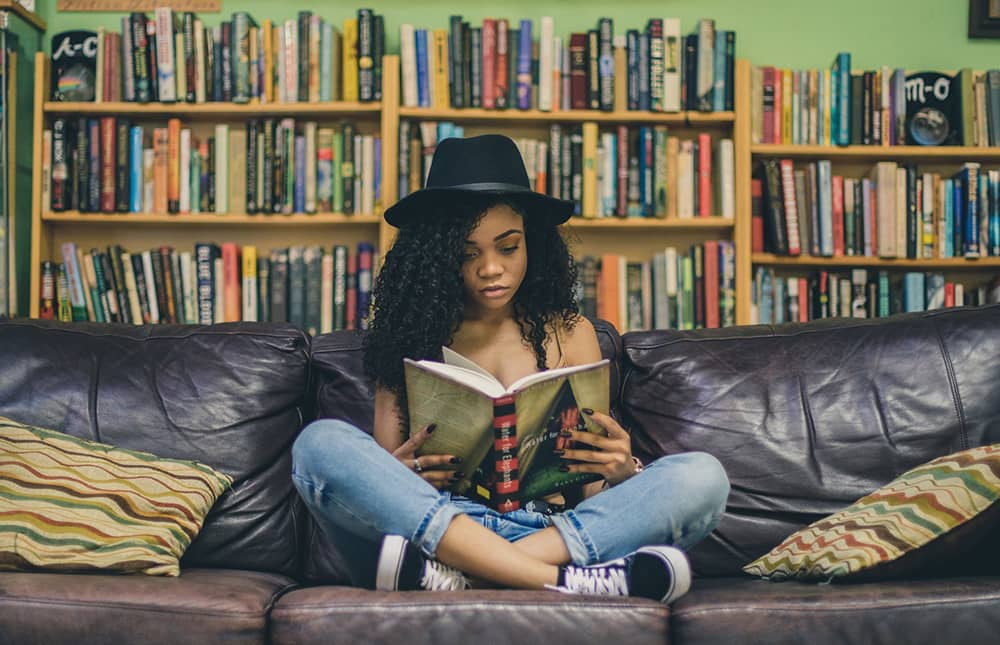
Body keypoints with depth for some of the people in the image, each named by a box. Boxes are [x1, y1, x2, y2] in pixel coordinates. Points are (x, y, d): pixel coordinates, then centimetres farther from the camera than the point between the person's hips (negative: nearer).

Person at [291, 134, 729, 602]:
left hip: (553, 530, 1)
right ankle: (560, 580, -35)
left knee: (701, 477, -23)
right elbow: (376, 476, 9)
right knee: (320, 443, -26)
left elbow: (594, 488, 12)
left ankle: (444, 572, -34)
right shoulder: (412, 334, 13)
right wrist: (398, 475, -16)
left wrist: (620, 471, -13)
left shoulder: (570, 334, 16)